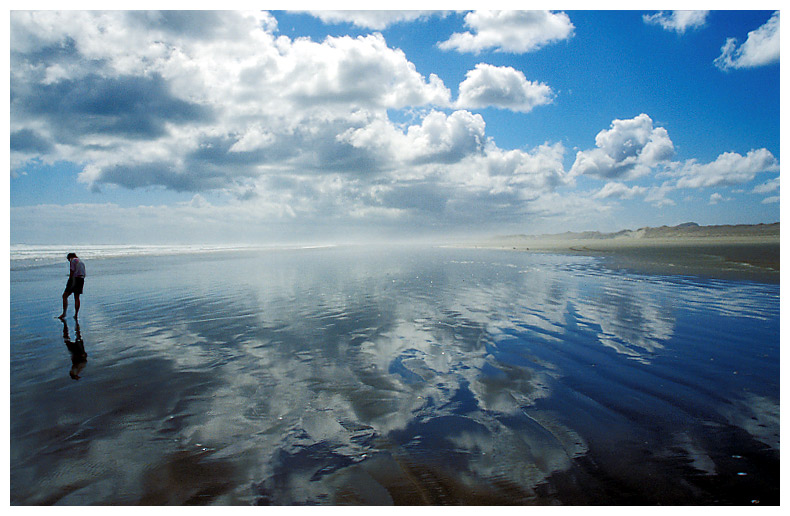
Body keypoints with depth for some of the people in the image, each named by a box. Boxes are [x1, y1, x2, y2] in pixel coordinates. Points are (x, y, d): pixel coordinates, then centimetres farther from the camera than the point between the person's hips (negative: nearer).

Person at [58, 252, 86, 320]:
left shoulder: (72, 261, -2)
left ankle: (64, 313, -6)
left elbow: (72, 271, -13)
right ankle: (76, 315, 9)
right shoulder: (81, 261, 22)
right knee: (77, 297, 11)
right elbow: (84, 274, 19)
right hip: (81, 279, 8)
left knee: (65, 296, -1)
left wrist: (69, 282, -11)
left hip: (74, 279, -8)